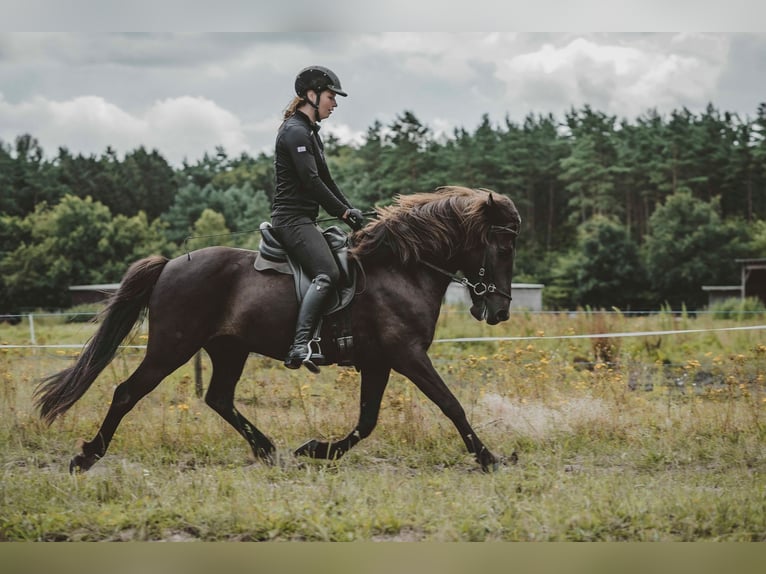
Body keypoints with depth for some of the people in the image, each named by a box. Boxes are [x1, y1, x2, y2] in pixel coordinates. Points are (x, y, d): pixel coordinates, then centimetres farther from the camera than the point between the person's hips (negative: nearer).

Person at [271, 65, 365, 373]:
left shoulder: (309, 132, 21)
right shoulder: (295, 131, -11)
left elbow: (325, 179, 24)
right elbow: (311, 182, -18)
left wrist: (352, 211, 14)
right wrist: (344, 212, -11)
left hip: (302, 220, 11)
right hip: (292, 218, -11)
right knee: (328, 274, -29)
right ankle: (299, 347, -41)